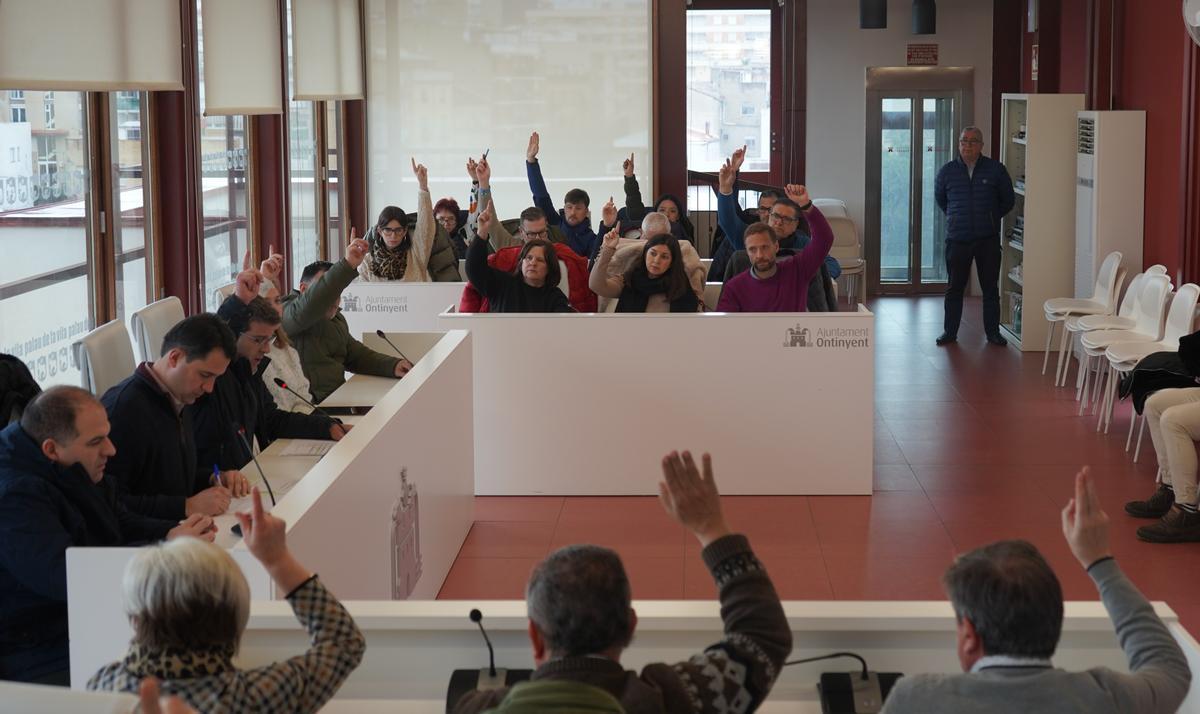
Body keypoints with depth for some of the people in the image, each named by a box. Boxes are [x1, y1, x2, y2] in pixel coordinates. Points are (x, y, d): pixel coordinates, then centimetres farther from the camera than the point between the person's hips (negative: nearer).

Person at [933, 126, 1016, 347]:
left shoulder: (996, 170, -2)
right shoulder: (947, 171, 1)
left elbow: (1008, 201, 10)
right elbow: (939, 199, 20)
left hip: (988, 239, -1)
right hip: (957, 239, 1)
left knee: (990, 288, 5)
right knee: (954, 288, 7)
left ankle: (993, 332, 15)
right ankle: (950, 332, 16)